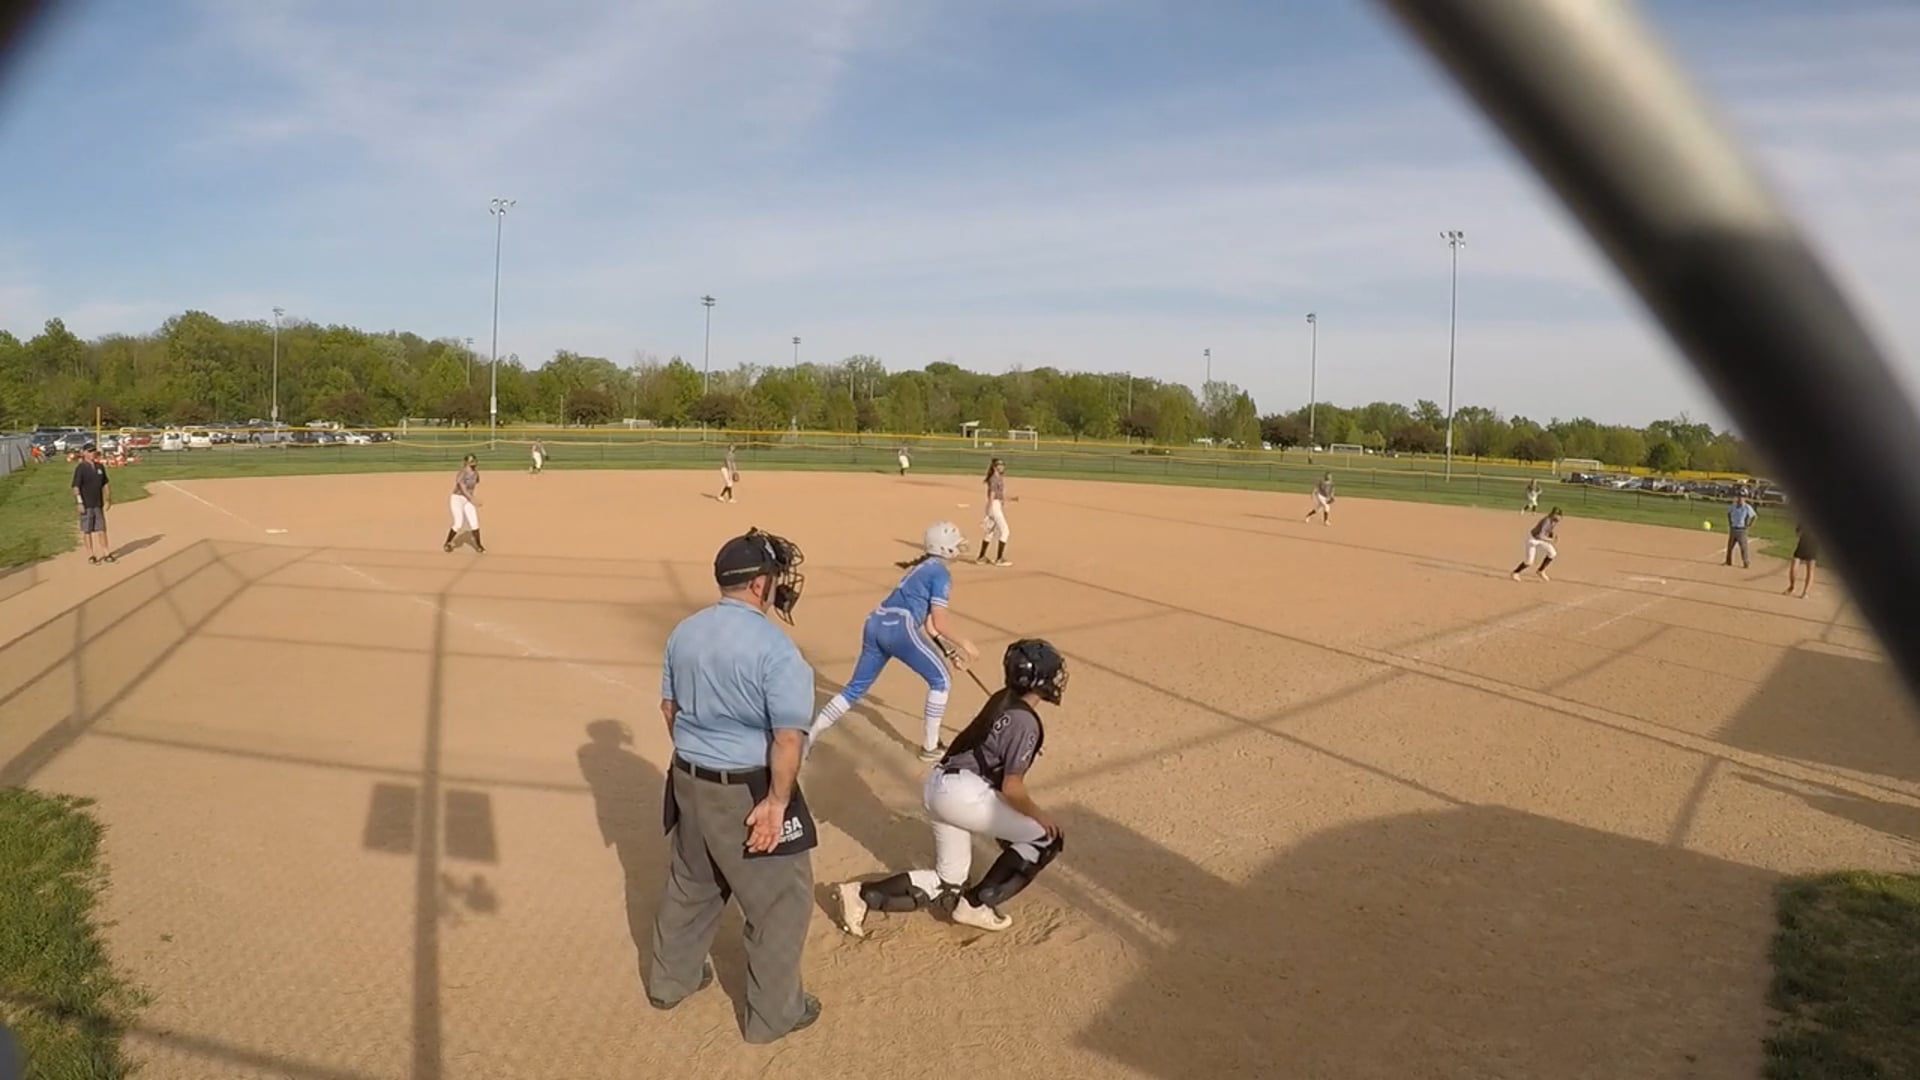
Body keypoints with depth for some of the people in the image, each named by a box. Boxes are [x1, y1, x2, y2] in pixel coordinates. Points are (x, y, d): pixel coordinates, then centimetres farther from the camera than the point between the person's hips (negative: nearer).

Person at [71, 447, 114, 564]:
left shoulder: (100, 467, 8)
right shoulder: (80, 468, -10)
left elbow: (105, 484, 16)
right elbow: (76, 486, -13)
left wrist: (108, 499, 14)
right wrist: (79, 503, -17)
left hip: (98, 504, 5)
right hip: (86, 505, -5)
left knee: (101, 528, 9)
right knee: (87, 530, 3)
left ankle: (105, 552, 15)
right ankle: (90, 555, 9)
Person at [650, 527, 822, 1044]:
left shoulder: (685, 631, 1)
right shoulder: (775, 647, -22)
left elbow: (669, 707, 11)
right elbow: (788, 738, -24)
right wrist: (776, 803, -17)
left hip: (688, 780, 8)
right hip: (748, 790, -7)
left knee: (689, 884, 26)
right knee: (781, 899, 10)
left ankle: (670, 979, 44)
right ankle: (773, 1012, 22)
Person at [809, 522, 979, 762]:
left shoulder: (921, 567, 26)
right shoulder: (941, 572, -1)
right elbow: (938, 622, -6)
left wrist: (946, 648, 23)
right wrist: (960, 642, 8)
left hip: (876, 624, 8)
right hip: (899, 628, -8)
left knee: (856, 688, 14)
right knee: (940, 681, 8)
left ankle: (807, 738, 9)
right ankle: (930, 747, 14)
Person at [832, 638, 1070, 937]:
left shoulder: (1002, 699, 12)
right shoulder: (1026, 722, -14)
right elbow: (1011, 788, -16)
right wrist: (1038, 815, 2)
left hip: (940, 784, 9)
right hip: (964, 792, -9)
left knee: (947, 882, 18)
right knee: (1046, 837, 2)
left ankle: (862, 895, 8)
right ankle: (977, 904, 3)